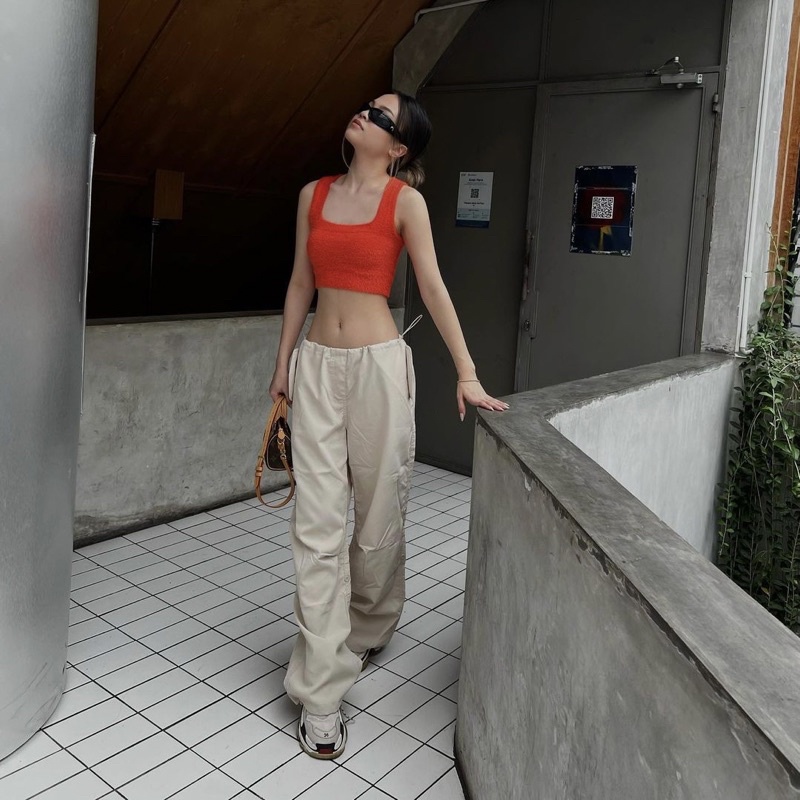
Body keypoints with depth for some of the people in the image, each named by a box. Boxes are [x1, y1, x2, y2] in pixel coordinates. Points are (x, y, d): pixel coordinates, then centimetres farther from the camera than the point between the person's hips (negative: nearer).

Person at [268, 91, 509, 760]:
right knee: (317, 526, -2)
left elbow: (433, 287, -5)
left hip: (378, 364, -3)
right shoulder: (314, 195, 9)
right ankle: (321, 695, 5)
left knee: (378, 516, 9)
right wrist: (284, 364, 16)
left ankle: (369, 629, 38)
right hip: (317, 365, 3)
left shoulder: (405, 200, -2)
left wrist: (467, 374, -9)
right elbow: (301, 284, 14)